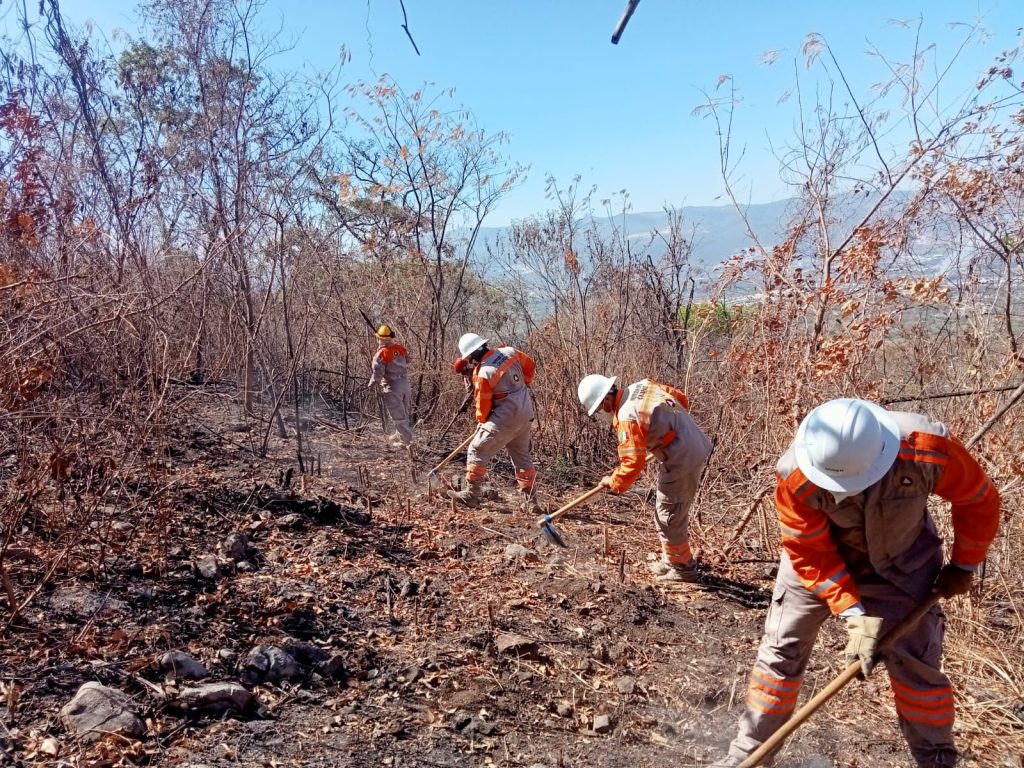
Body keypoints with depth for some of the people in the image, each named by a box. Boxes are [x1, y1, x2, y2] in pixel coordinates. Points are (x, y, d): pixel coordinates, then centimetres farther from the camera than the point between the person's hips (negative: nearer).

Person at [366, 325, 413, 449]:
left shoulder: (381, 353, -15)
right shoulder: (400, 348, 1)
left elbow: (377, 373, -15)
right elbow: (407, 364, 11)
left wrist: (371, 385, 2)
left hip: (392, 387, -6)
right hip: (405, 383, 7)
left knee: (397, 416, 4)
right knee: (403, 413, 20)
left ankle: (407, 441, 6)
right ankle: (398, 436, 37)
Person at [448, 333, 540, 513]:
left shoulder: (483, 374, -19)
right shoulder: (510, 352, -2)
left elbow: (483, 405, -9)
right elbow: (530, 367, 13)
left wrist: (481, 422, 11)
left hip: (505, 418, -8)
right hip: (526, 414, 8)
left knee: (477, 451, 5)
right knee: (522, 456, 18)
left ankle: (471, 494, 10)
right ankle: (530, 501, 21)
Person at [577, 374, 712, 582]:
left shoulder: (626, 419, -20)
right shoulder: (643, 385, 4)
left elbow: (633, 462, -21)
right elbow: (681, 398, 15)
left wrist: (614, 483, -4)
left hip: (683, 459, -10)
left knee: (670, 516, 4)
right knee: (665, 510, 21)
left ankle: (682, 567, 18)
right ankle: (670, 558, 34)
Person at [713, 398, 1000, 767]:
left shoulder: (929, 448, -33)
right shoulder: (795, 477, -34)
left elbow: (979, 500, -11)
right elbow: (809, 554, -22)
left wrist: (963, 565, -2)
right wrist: (854, 615, -27)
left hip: (901, 563, 1)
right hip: (820, 557, 0)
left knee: (916, 662, 0)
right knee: (781, 650, 1)